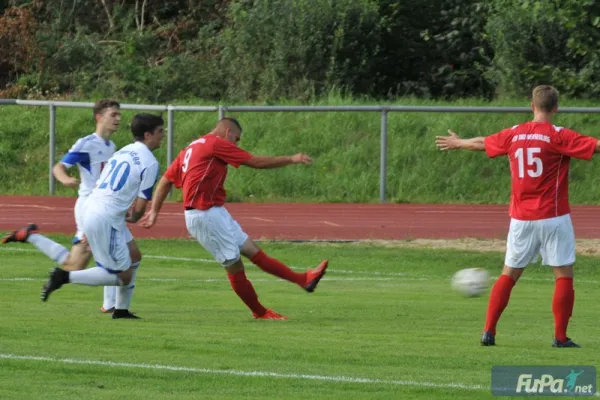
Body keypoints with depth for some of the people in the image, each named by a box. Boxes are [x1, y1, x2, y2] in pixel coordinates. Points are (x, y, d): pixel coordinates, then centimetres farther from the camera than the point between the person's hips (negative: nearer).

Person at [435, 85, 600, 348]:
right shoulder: (558, 136, -10)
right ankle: (560, 337, -2)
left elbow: (481, 143, 22)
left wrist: (457, 143, 42)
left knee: (509, 274, 13)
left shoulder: (514, 134, 5)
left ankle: (489, 331, 9)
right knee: (564, 275, 2)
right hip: (553, 218, -5)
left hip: (521, 218, 5)